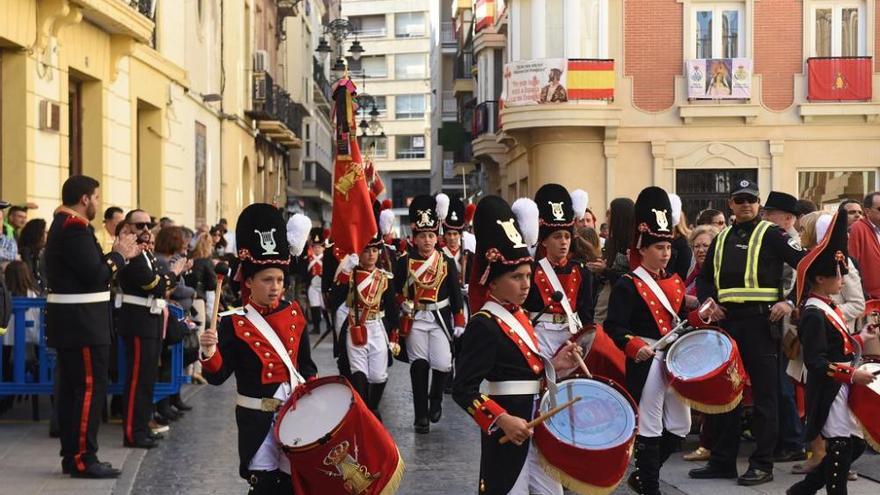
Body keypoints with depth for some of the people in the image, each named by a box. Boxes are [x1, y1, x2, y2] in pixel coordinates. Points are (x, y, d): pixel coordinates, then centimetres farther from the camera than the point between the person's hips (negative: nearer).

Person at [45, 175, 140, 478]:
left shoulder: (62, 226, 15)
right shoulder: (76, 228, -17)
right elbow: (95, 276, -21)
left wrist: (118, 255, 11)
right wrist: (119, 255, -6)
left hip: (69, 321, 11)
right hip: (82, 321, -11)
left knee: (71, 387, 12)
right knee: (91, 388, -8)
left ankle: (71, 455, 17)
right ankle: (83, 458, -6)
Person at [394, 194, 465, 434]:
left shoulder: (447, 262, 2)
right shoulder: (404, 262, -1)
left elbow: (456, 294, 6)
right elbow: (395, 293, 3)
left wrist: (459, 323, 3)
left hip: (440, 319, 1)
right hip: (415, 320, -1)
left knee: (443, 364, -7)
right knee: (419, 365, -1)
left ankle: (435, 400, 23)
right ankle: (421, 416, 8)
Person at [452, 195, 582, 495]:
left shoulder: (520, 316, 11)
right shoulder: (483, 325, -17)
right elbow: (463, 389, -22)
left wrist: (553, 366, 2)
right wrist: (502, 419, -29)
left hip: (537, 424, 9)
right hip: (509, 429, -9)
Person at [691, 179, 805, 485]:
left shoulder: (771, 235, -1)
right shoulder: (721, 239, 15)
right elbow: (704, 278, 24)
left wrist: (791, 302, -15)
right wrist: (708, 300, 5)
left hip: (761, 321, -6)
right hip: (727, 321, 6)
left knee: (763, 394, -1)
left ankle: (762, 464, 4)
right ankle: (723, 460, 17)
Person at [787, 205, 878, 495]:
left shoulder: (828, 308, 12)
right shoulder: (814, 315, -19)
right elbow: (815, 362, -24)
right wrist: (851, 375, -23)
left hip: (841, 390, 10)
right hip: (829, 393, -10)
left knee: (855, 445, 14)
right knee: (841, 449, -4)